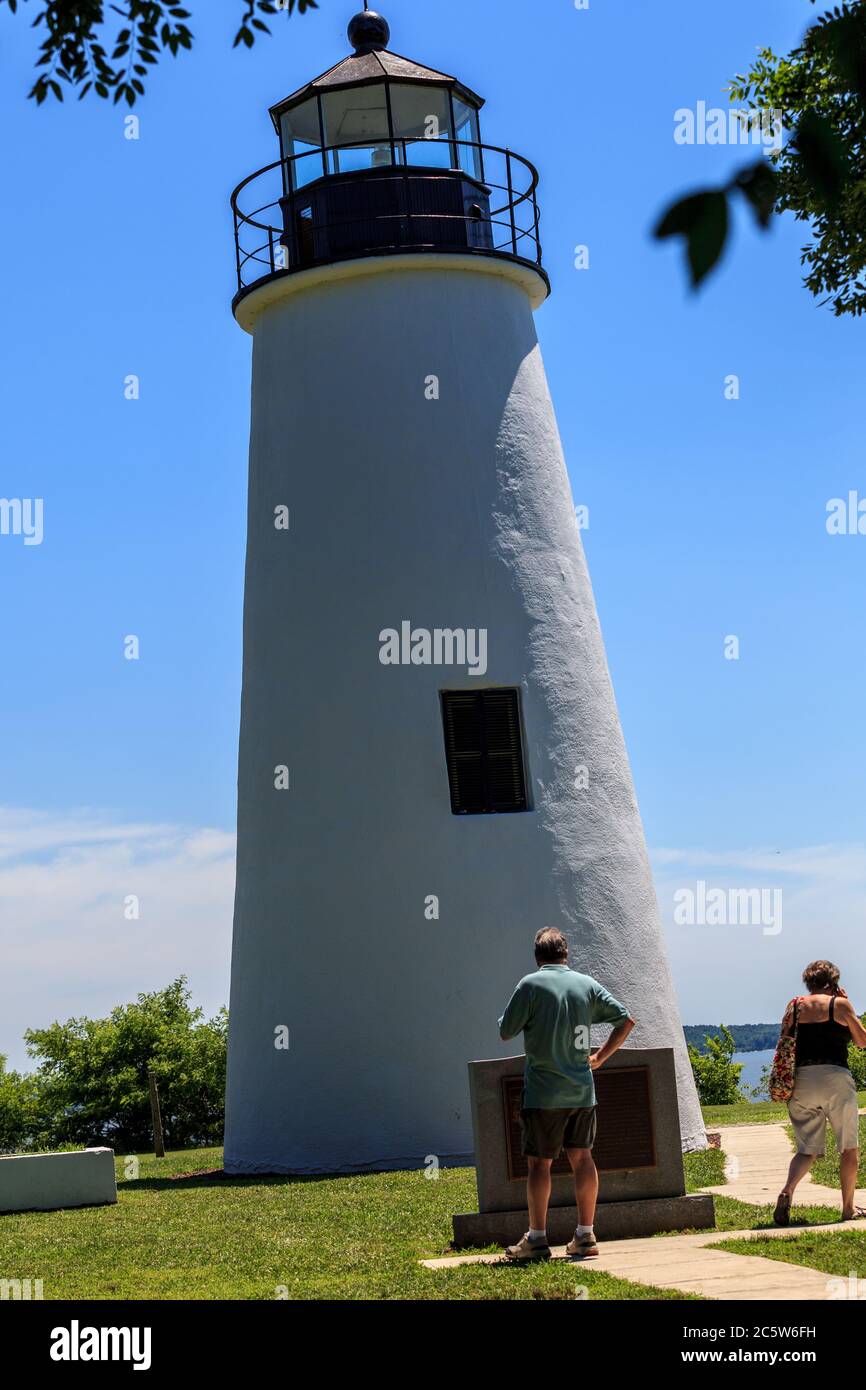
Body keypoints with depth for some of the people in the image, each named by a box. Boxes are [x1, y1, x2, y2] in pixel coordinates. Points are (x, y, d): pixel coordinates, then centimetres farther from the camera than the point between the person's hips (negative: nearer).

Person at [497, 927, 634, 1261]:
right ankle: (586, 1236, 8)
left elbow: (505, 1032, -5)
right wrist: (601, 1057, 14)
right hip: (582, 1091, 4)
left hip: (543, 1092, -4)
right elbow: (626, 1020, 8)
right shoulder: (587, 985, 6)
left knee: (539, 1161, 2)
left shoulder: (531, 985, -8)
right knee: (582, 1157, 8)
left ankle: (537, 1238, 4)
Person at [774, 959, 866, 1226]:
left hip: (801, 1080, 3)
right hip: (835, 1078, -3)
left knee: (807, 1149, 8)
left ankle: (787, 1191, -18)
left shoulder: (794, 1006, 9)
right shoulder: (840, 1004, -1)